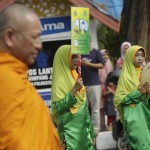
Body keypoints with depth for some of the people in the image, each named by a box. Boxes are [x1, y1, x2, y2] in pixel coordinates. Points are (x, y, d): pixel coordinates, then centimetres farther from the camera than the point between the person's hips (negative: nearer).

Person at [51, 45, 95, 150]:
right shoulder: (60, 79, -9)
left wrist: (91, 131, 15)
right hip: (70, 130, -7)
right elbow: (59, 107, -17)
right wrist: (74, 89, -21)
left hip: (83, 128, 7)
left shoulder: (76, 77, 12)